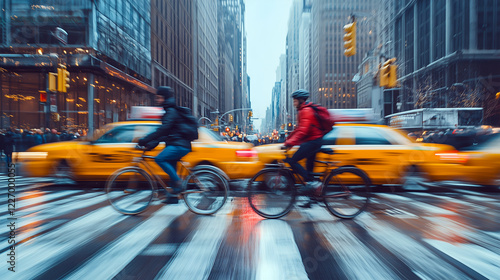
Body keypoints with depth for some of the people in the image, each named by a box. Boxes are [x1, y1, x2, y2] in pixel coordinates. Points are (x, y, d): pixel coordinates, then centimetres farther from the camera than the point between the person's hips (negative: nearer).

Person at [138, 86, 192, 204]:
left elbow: (163, 130, -24)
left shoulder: (171, 112, -12)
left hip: (179, 146, -10)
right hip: (175, 145, 10)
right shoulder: (169, 111, 20)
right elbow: (164, 132, 21)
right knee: (171, 169, 12)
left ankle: (178, 182, -15)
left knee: (159, 159, -23)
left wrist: (145, 140, -25)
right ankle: (174, 196, 20)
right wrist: (152, 143, 12)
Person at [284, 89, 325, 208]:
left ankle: (312, 182, -12)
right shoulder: (304, 110, 20)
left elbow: (303, 130, -25)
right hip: (313, 141, 10)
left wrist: (290, 143, -32)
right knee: (309, 169, 11)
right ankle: (311, 199, 17)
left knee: (292, 161, -14)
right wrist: (288, 141, 20)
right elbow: (299, 129, 24)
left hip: (312, 141, -10)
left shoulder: (306, 111, -12)